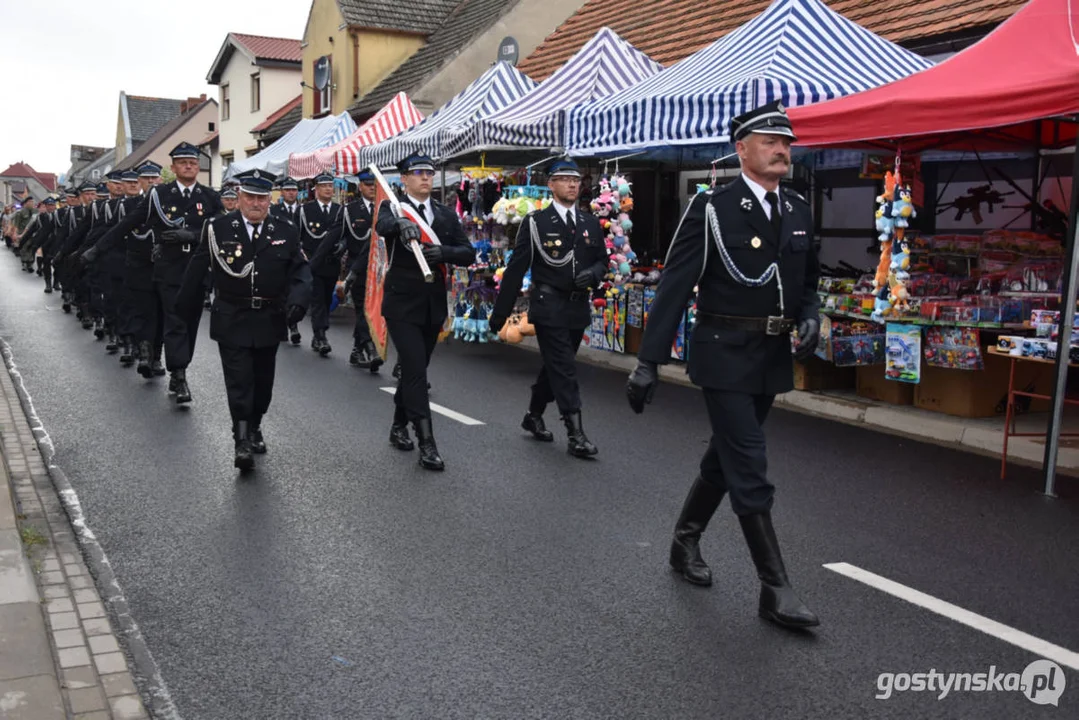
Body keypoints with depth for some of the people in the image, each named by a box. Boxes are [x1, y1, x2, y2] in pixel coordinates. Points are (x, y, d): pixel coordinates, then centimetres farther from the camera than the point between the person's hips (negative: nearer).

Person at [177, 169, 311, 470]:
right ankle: (242, 441, -1)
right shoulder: (218, 228, -3)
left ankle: (254, 428, 33)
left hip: (269, 321, 2)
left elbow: (301, 270, 1)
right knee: (239, 381, -5)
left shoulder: (286, 231, 0)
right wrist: (185, 305, 9)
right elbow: (198, 270, 4)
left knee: (262, 381, 14)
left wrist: (298, 299, -17)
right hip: (232, 321, -2)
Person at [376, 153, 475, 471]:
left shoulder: (447, 214, 9)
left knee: (416, 369, 16)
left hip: (433, 305, 5)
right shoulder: (393, 206, -3)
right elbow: (382, 225, -27)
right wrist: (401, 224, -50)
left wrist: (443, 252, -21)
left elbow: (468, 254, 0)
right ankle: (427, 444, -9)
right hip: (402, 304, -5)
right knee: (415, 371, -11)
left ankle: (399, 427, 34)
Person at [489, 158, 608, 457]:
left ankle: (533, 416, 34)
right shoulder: (535, 222, -5)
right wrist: (500, 313, -6)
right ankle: (575, 433, -7)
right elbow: (516, 270, -6)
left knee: (555, 367, 16)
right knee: (564, 369, -9)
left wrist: (593, 274, -9)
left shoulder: (591, 223, 9)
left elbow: (602, 260, 16)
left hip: (579, 308, 5)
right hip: (549, 307, -5)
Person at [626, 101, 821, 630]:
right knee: (750, 470, -5)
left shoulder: (798, 211, 9)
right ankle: (775, 590, 3)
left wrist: (810, 318, -4)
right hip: (725, 356, -6)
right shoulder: (711, 208, -9)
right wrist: (648, 362, -15)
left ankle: (685, 542, 37)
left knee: (726, 458, 17)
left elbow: (809, 282, 19)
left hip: (773, 359, 7)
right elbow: (674, 286, -12)